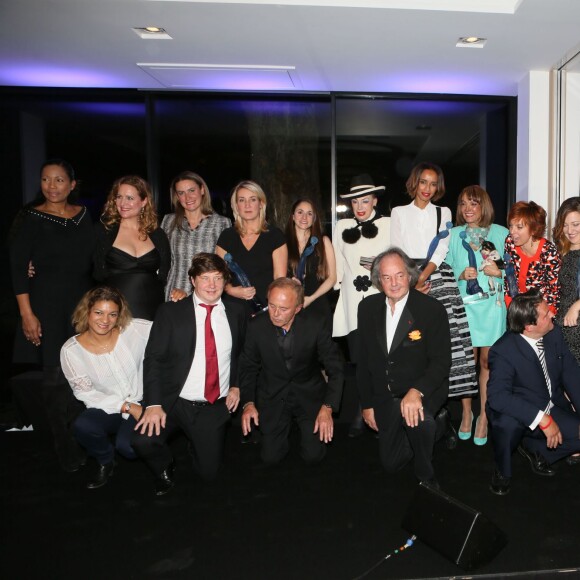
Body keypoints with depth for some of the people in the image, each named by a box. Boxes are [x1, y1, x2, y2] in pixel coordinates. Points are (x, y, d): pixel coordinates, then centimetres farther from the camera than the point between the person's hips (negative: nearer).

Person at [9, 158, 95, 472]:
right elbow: (18, 268, -7)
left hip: (84, 302, 4)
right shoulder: (31, 219, -5)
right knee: (56, 376, 1)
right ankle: (67, 449, 17)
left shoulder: (84, 216, 6)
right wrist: (27, 313, -12)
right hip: (47, 304, -3)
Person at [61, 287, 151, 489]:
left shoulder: (134, 330, -12)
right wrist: (127, 407, -13)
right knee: (83, 426, -30)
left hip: (141, 403, -1)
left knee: (126, 444, -28)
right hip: (107, 408, 2)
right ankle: (106, 462, 5)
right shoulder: (71, 350, -9)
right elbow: (86, 393, -7)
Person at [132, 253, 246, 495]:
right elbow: (153, 358, -10)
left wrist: (236, 385, 5)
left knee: (208, 472, 2)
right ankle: (164, 468, 10)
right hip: (173, 402, -2)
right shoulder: (171, 312, -6)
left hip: (215, 407, 2)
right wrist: (154, 404, -19)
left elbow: (241, 353, 17)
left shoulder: (236, 312, 3)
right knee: (143, 440, -27)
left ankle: (196, 440, 37)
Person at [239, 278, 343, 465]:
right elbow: (248, 367, 0)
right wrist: (248, 403, -11)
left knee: (313, 455, -6)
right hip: (273, 395, 1)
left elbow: (335, 369, -12)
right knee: (271, 456, -1)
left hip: (309, 395, -1)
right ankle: (286, 424, 29)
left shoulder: (315, 325, -19)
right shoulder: (256, 327, -14)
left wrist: (328, 407, -21)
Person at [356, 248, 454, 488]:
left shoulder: (432, 309, -16)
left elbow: (441, 362, -18)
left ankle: (425, 474, -6)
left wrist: (416, 391, -35)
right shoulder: (367, 308, -3)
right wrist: (367, 404, 4)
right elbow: (363, 360, 3)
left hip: (423, 392, -5)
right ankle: (438, 423, 35)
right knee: (390, 463, 14)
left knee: (416, 417, -38)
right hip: (385, 397, 5)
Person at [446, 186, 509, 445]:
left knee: (488, 361, 3)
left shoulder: (501, 233, 5)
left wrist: (499, 271, -10)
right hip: (463, 305, 0)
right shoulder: (453, 235, 7)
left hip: (493, 305, 0)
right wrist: (461, 275, -9)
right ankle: (466, 414, 20)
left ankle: (483, 416, 17)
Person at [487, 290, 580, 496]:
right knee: (507, 422, -36)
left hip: (555, 409, 6)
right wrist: (542, 419, -39)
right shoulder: (503, 351, -25)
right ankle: (502, 472, -4)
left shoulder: (554, 334, -7)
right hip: (521, 414, -5)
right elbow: (497, 395, -34)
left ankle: (534, 448, 11)